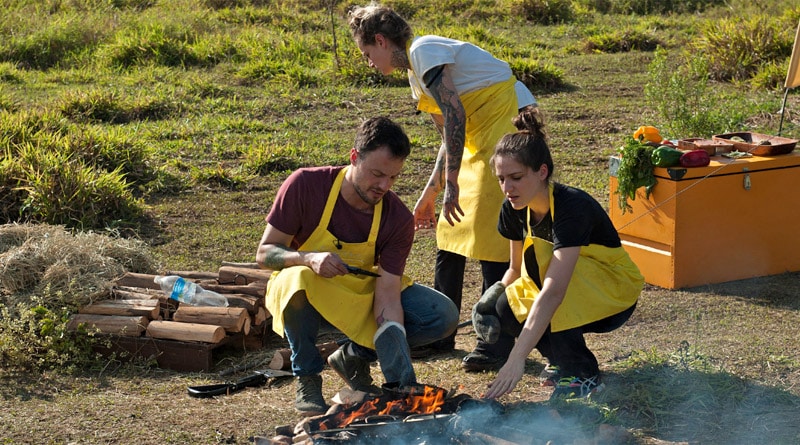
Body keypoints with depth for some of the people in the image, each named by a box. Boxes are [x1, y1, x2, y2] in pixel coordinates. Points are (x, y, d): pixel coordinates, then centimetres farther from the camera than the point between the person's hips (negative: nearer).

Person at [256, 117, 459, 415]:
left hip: (363, 298, 3)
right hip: (305, 294, -3)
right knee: (299, 278, -40)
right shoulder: (306, 185, -21)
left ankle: (354, 356, 6)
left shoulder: (398, 219, -15)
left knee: (444, 316, -17)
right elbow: (264, 253, -16)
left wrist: (401, 380, -32)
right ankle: (307, 379, -14)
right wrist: (309, 258, -39)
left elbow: (387, 295, -20)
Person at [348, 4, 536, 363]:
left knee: (488, 236, -11)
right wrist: (429, 194, 23)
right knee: (450, 235, 11)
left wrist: (451, 183, -23)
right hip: (482, 137, 10)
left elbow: (454, 114, -22)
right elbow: (450, 137, 23)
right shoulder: (417, 75, 17)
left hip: (509, 121, -10)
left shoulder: (424, 50, -13)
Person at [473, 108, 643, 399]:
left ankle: (581, 374, -22)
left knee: (541, 256, -33)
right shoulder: (516, 209, -9)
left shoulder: (572, 207, -31)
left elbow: (553, 292, -41)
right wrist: (492, 300, -18)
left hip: (613, 296, -6)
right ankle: (562, 356, 5)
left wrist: (517, 358, -47)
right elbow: (516, 269, 5)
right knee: (500, 312, -23)